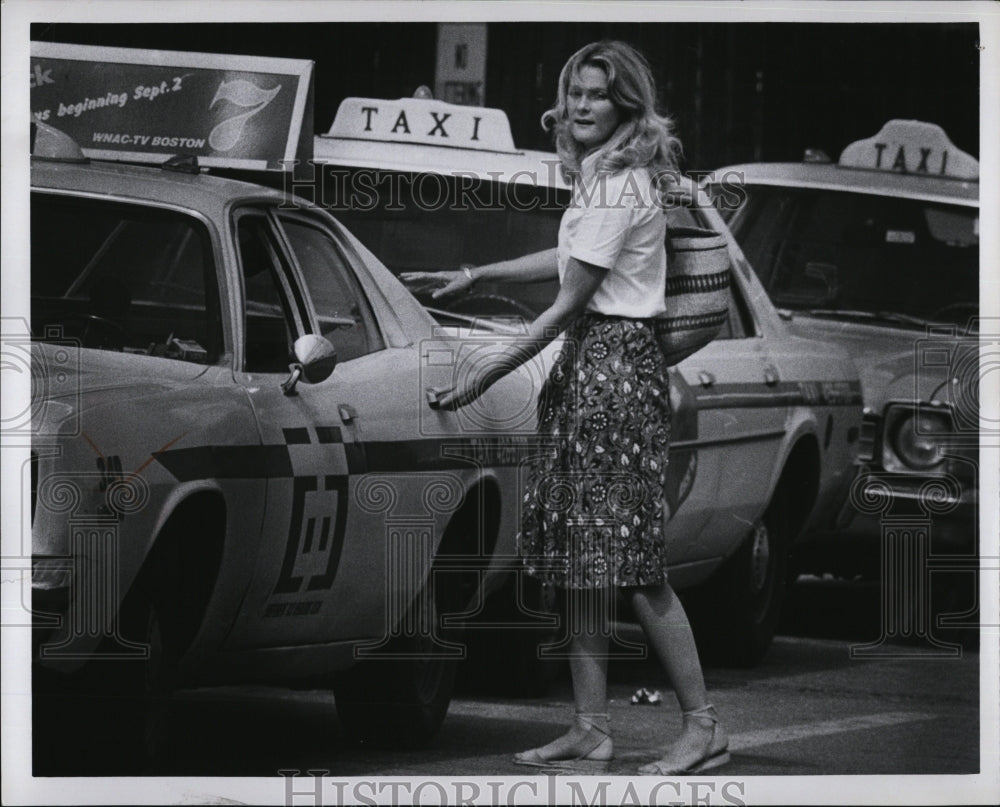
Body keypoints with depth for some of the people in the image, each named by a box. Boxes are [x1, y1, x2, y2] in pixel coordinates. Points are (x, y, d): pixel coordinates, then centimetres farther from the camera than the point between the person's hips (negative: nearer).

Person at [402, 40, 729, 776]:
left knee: (632, 559, -7)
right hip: (590, 365, 10)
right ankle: (592, 732, 12)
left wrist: (485, 378, -13)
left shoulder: (616, 188, -17)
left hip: (614, 364, -10)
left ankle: (704, 729, -2)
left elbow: (567, 306, -17)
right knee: (579, 557, 9)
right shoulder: (605, 177, 12)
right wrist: (474, 276, 26)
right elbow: (572, 259, 28)